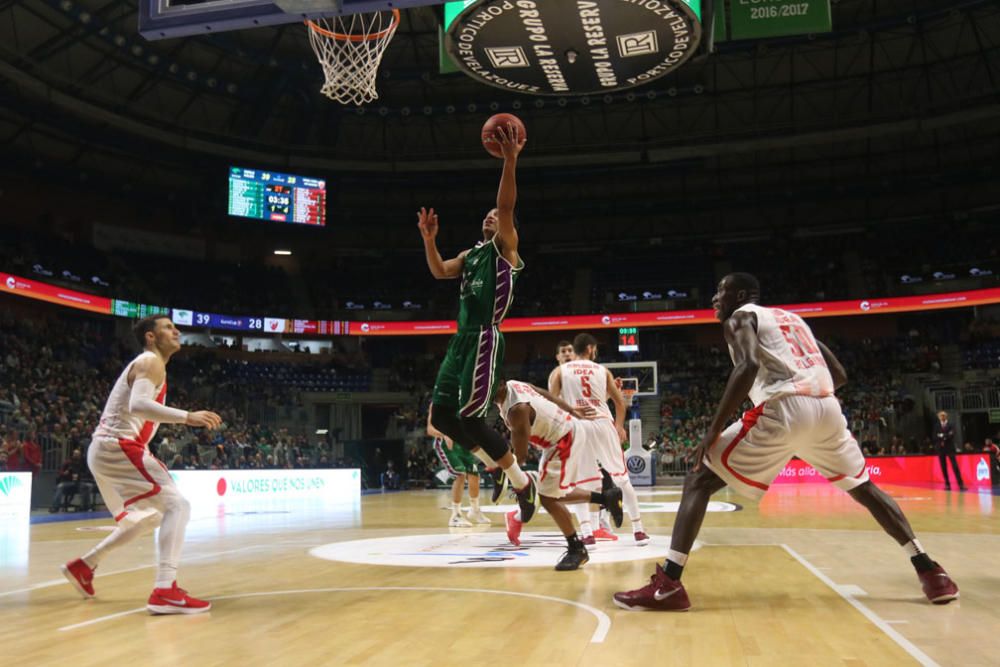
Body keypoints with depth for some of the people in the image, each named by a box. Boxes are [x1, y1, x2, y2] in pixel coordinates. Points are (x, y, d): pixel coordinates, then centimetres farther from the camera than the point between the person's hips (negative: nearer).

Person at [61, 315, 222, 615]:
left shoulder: (144, 363, 21)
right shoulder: (151, 362, -10)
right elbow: (138, 405, -28)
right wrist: (187, 416, -37)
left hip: (107, 448, 10)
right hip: (118, 448, -10)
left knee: (150, 517, 23)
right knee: (177, 506, -18)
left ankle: (84, 565, 32)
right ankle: (164, 591, -28)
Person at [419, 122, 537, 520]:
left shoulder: (505, 246, 1)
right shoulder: (471, 253, 23)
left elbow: (507, 206, -14)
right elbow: (440, 272, 15)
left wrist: (511, 160, -23)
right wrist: (429, 240, 3)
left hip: (485, 340, -8)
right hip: (461, 340, 8)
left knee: (470, 417, -13)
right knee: (441, 414, 5)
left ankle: (522, 481, 1)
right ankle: (494, 465, 22)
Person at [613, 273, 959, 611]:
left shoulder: (740, 317, 11)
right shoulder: (792, 317, 32)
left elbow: (748, 366, -11)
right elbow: (839, 374, 29)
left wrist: (714, 428, -11)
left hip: (782, 410, -6)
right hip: (827, 408, 7)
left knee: (699, 480, 0)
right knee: (864, 488, 29)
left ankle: (667, 584, -12)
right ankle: (930, 572, 27)